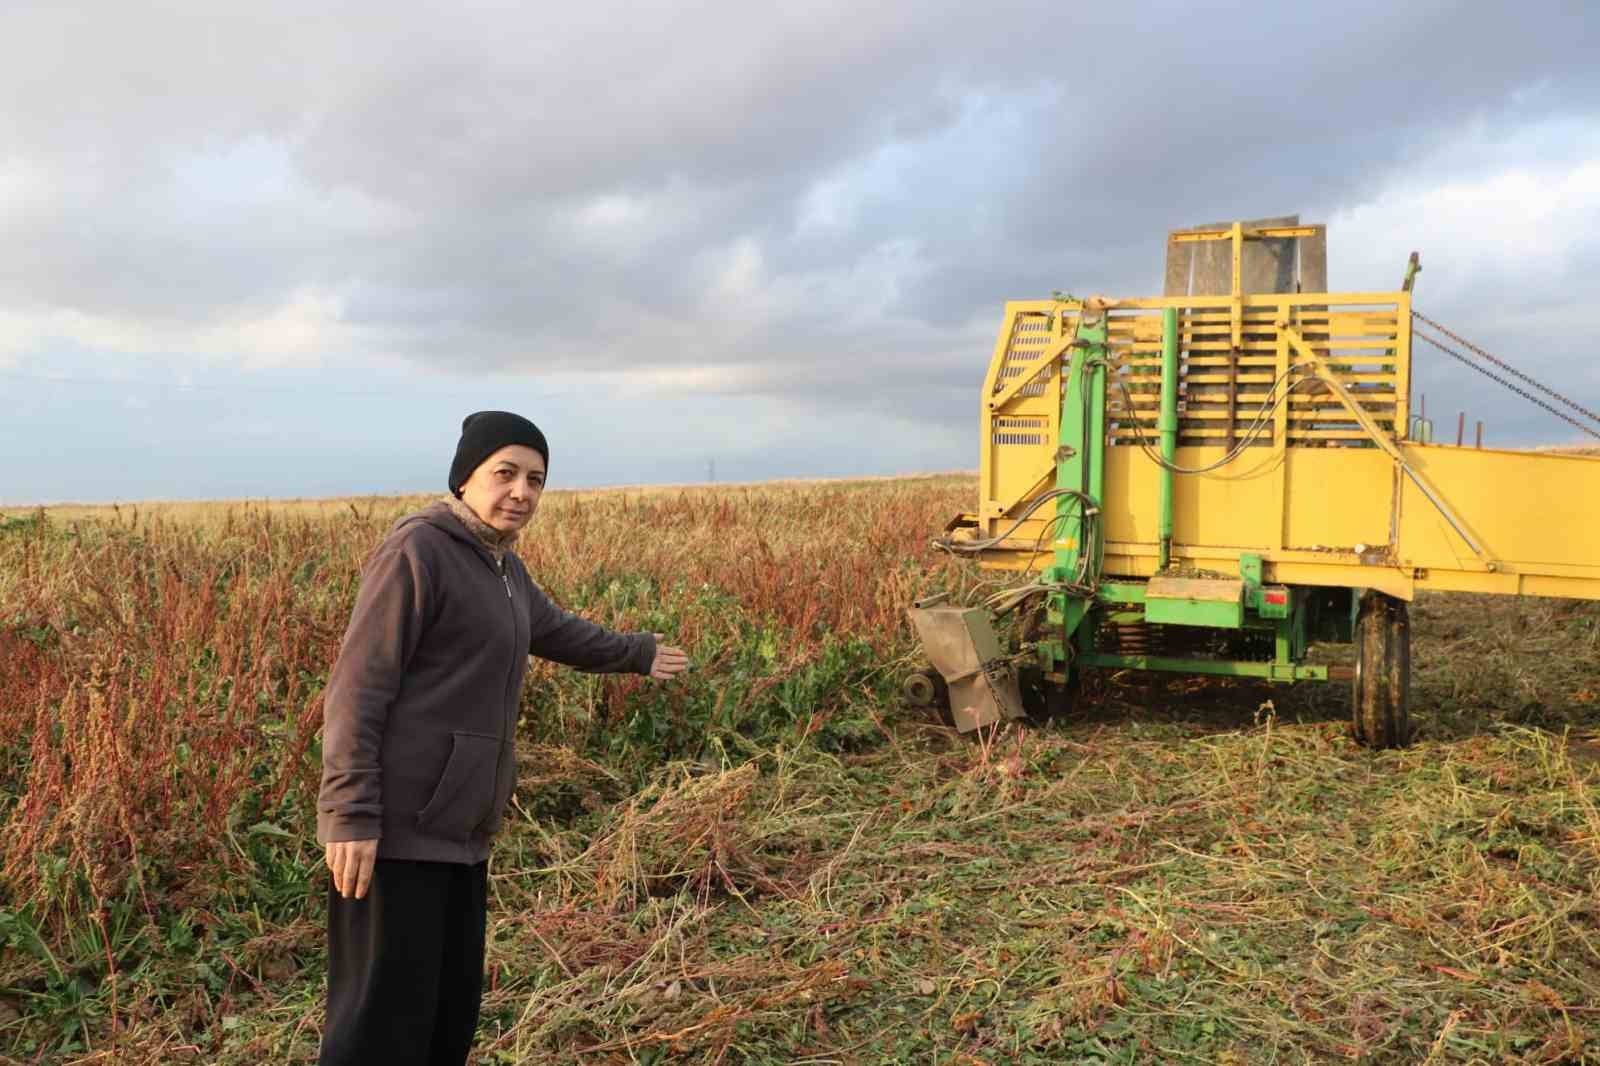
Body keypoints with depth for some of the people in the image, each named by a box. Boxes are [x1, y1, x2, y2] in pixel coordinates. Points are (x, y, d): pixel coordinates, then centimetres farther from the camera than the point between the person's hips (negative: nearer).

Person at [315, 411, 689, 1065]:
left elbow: (553, 630, 34)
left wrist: (636, 653, 48)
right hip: (392, 829, -9)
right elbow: (357, 689, -15)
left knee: (451, 1013, 14)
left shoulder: (499, 567, 15)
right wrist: (351, 817, -21)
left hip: (453, 832, 9)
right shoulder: (415, 551, -12)